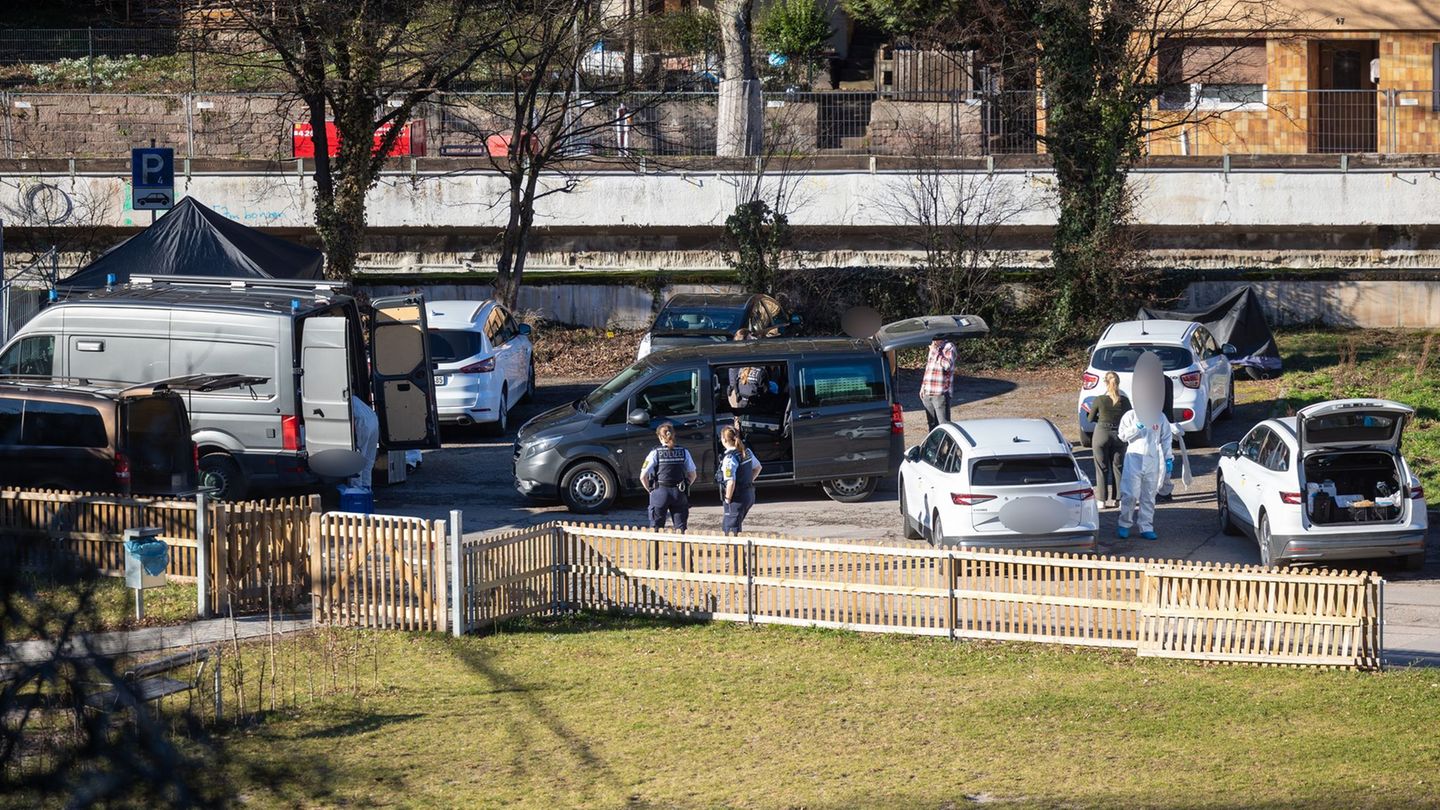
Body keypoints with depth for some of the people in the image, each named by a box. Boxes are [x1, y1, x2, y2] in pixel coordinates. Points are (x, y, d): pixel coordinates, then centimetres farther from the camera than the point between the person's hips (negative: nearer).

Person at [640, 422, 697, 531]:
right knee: (680, 528, 7)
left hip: (660, 493, -2)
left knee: (656, 529, 6)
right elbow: (692, 475, 6)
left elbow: (643, 477, -7)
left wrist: (650, 490, 7)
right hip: (679, 494, 2)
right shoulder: (684, 452, 1)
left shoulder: (655, 453, -5)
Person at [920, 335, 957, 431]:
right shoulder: (932, 348, 19)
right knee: (932, 425, 12)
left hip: (941, 394, -8)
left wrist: (936, 352, -13)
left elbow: (948, 366, -20)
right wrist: (923, 388, 23)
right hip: (927, 394, 8)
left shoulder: (949, 347, -4)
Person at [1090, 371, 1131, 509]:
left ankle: (1102, 499, 8)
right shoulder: (1124, 400, -8)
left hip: (1101, 434, -2)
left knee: (1102, 468, 8)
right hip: (1119, 435, 2)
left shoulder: (1099, 400, -13)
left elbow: (1091, 418, 0)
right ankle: (1116, 498, 14)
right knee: (1117, 467, 13)